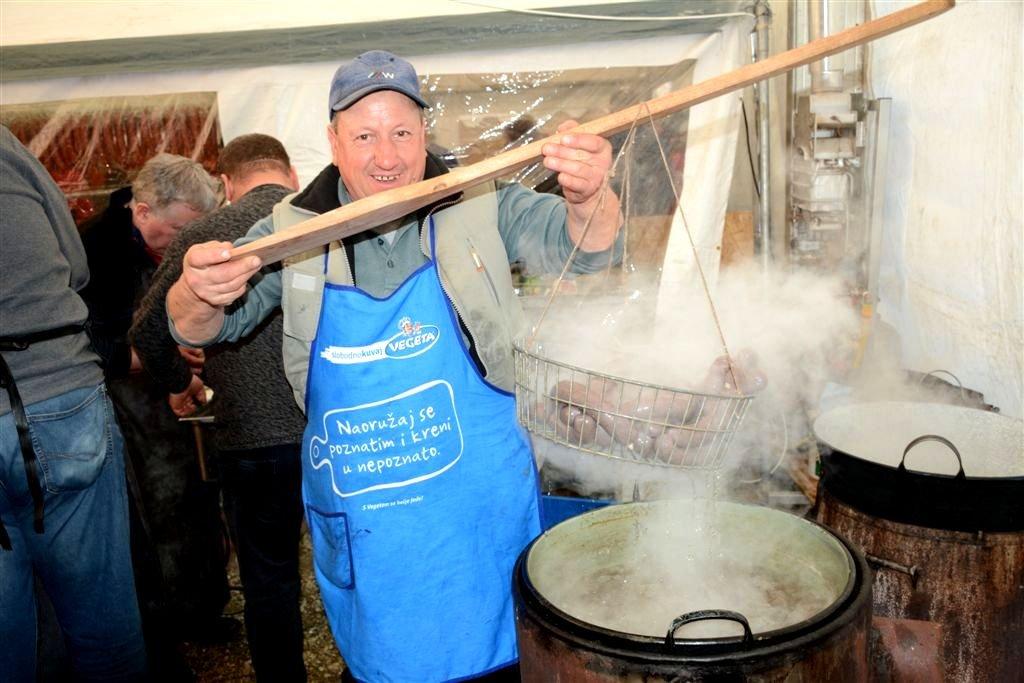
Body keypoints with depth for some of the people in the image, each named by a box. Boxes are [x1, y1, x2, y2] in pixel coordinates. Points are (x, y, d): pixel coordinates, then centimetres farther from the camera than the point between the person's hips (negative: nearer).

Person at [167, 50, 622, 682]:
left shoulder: (482, 207, -8)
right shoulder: (293, 230, -5)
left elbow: (583, 248, -17)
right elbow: (203, 330, -5)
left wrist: (588, 196, -41)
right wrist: (199, 293, -30)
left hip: (483, 513, -1)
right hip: (358, 523, 2)